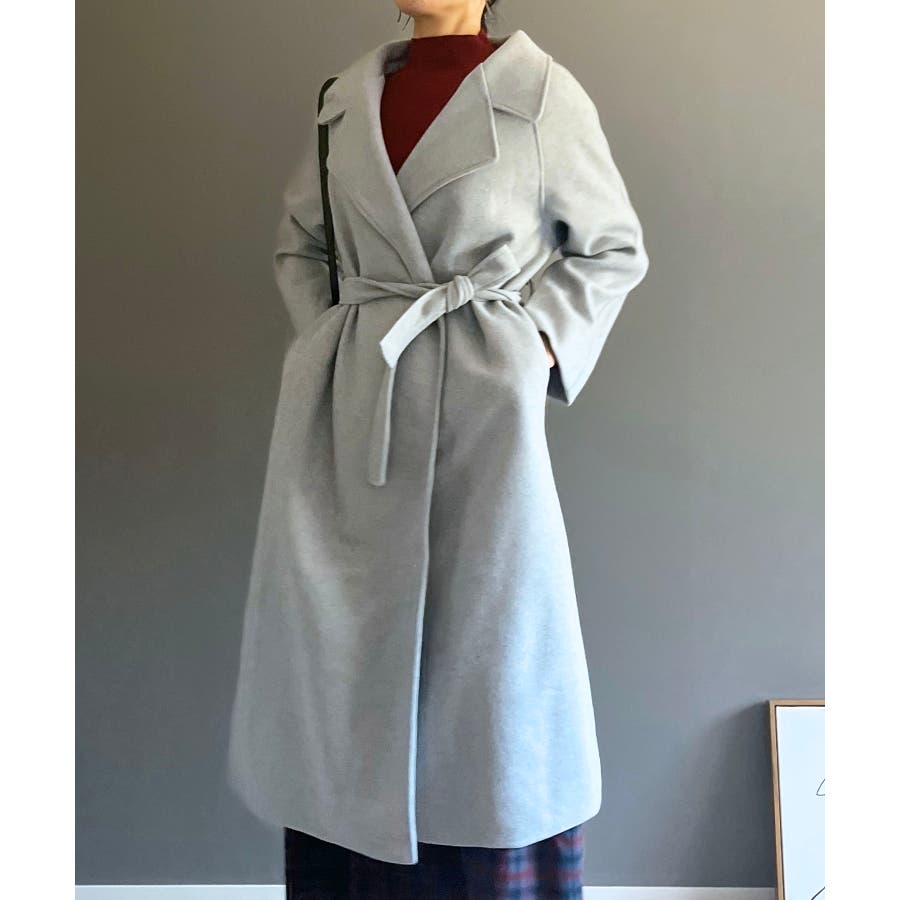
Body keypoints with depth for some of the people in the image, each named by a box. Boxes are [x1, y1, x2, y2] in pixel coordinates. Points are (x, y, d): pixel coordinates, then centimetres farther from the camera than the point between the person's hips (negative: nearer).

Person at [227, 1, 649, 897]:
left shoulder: (541, 89, 0)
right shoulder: (349, 92, 12)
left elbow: (614, 247, 8)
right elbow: (297, 241, 23)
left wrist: (542, 340, -3)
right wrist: (323, 340, 9)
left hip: (481, 406, -4)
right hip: (353, 409, 4)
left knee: (487, 649, 2)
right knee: (342, 652, 8)